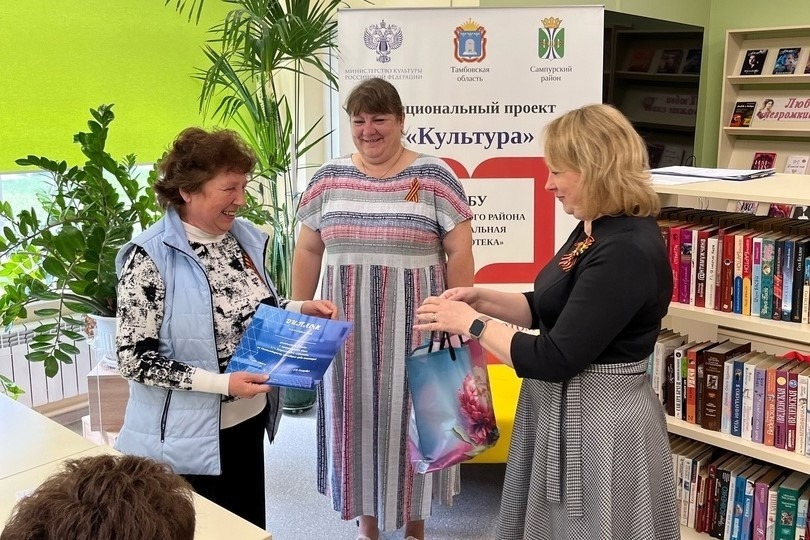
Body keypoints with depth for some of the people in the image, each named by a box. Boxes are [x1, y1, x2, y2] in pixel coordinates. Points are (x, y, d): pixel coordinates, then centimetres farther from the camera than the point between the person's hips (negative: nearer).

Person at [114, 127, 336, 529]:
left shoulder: (247, 238, 1)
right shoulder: (151, 258, -19)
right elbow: (133, 359, -20)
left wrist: (300, 310, -3)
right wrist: (221, 383, -25)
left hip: (249, 420, 6)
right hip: (187, 435, -6)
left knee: (250, 526, 20)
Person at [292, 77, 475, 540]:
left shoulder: (434, 177, -6)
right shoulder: (329, 180, 4)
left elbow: (459, 251, -6)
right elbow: (308, 250, 10)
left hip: (414, 326, -3)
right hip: (347, 326, 3)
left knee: (411, 416, 8)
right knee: (356, 418, 11)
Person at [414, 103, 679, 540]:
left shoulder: (626, 252, -26)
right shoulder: (594, 229, 5)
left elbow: (554, 360, -26)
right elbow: (553, 310, 15)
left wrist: (471, 323, -16)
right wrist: (482, 299, 1)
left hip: (597, 424, -9)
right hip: (562, 411, 9)